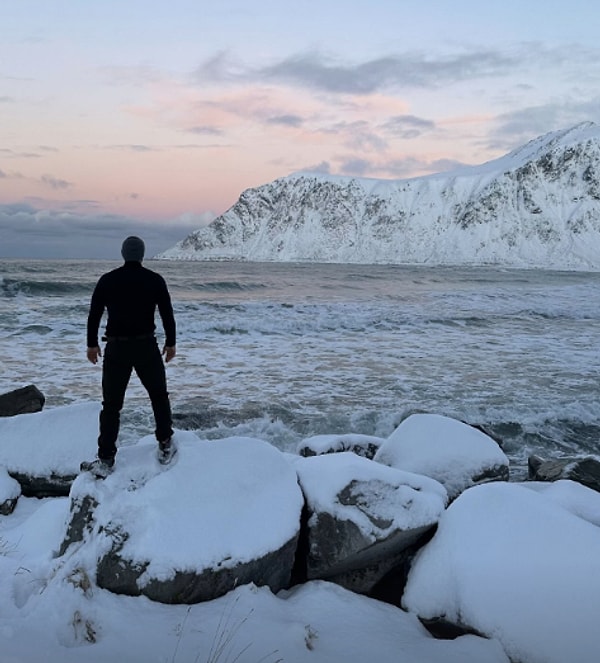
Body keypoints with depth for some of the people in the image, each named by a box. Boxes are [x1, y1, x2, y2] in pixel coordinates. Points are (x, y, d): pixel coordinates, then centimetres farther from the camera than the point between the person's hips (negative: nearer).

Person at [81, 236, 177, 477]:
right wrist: (171, 343, 10)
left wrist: (92, 344, 14)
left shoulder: (107, 280, 0)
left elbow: (94, 315, 3)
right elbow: (167, 315, -1)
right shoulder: (155, 280, -2)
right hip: (146, 346, 0)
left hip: (116, 348, 1)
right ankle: (165, 446, 21)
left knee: (111, 405, 7)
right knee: (159, 396, 19)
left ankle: (105, 460, 7)